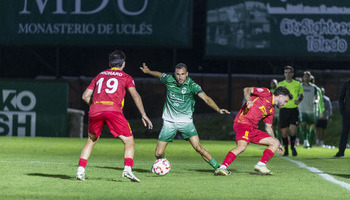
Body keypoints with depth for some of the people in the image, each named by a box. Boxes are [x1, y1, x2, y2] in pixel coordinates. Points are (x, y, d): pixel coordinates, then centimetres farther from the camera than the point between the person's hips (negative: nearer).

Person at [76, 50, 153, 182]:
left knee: (91, 140, 24)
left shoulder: (100, 75, 28)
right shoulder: (125, 77, 18)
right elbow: (135, 95, 2)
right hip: (113, 110, -4)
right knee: (129, 141, 5)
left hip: (95, 111, 4)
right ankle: (127, 169, -18)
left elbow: (85, 96, 22)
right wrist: (143, 115, -1)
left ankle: (80, 171, 13)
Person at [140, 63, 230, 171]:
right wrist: (148, 71, 34)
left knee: (198, 147, -19)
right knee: (158, 154, -1)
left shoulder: (192, 85, -15)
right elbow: (159, 75, 17)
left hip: (185, 121, -2)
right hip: (169, 121, 2)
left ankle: (218, 167, -8)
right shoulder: (169, 79, -6)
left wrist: (218, 109, -41)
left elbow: (206, 98, -26)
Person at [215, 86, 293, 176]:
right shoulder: (266, 93, 1)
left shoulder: (271, 110, 23)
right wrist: (248, 99, -28)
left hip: (253, 128, 9)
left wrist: (277, 145, 32)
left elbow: (268, 128, 32)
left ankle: (261, 165, -1)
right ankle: (222, 168, -33)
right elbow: (247, 89, -7)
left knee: (275, 143, 8)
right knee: (242, 147, -32)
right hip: (242, 123, -9)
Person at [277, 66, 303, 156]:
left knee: (293, 130, -15)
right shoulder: (280, 84, 5)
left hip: (294, 109, -1)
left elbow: (301, 95, 19)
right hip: (284, 109, 1)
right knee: (284, 131, 0)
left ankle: (293, 147, 11)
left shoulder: (297, 84, 6)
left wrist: (299, 100, -2)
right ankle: (286, 150, 18)